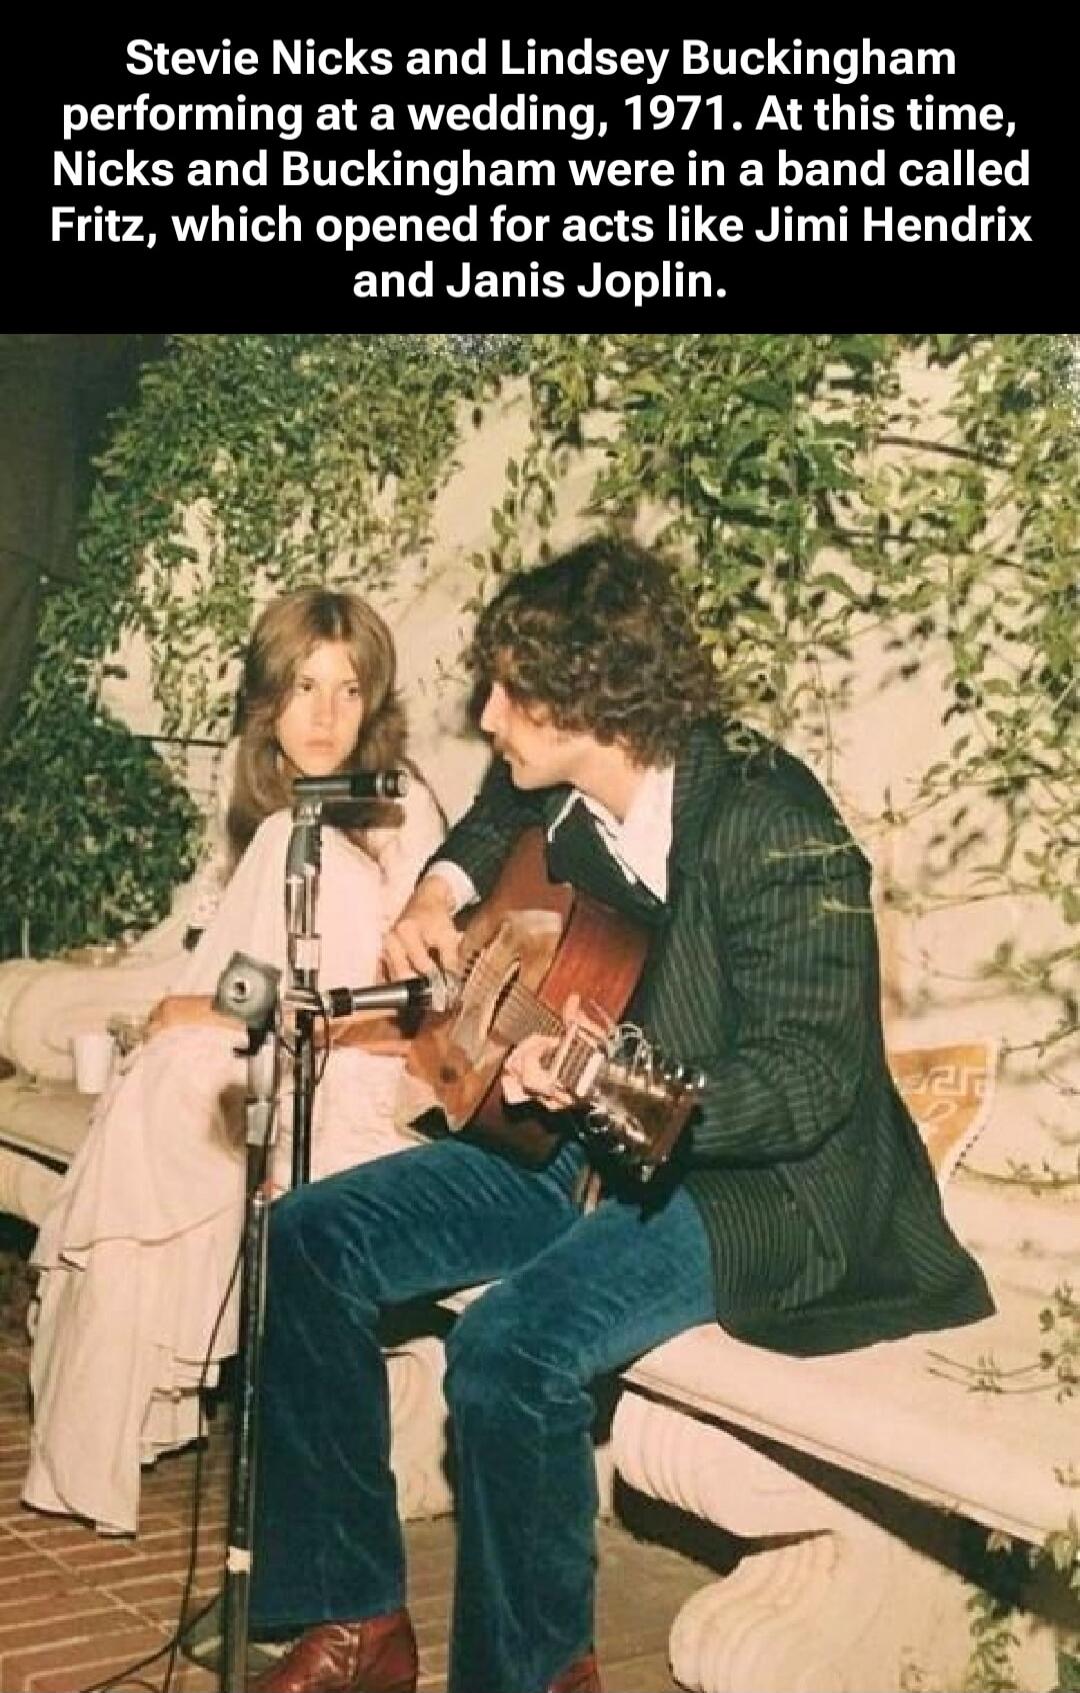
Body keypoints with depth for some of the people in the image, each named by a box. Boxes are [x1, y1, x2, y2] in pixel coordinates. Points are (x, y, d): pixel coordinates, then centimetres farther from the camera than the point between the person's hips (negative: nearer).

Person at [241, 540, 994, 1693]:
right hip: (573, 1150, 8)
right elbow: (491, 822, 27)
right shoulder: (557, 789, 0)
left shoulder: (774, 830, -23)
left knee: (511, 1344, -31)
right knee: (311, 1242, -5)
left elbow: (809, 1085, -26)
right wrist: (441, 894, 5)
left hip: (751, 1178, -8)